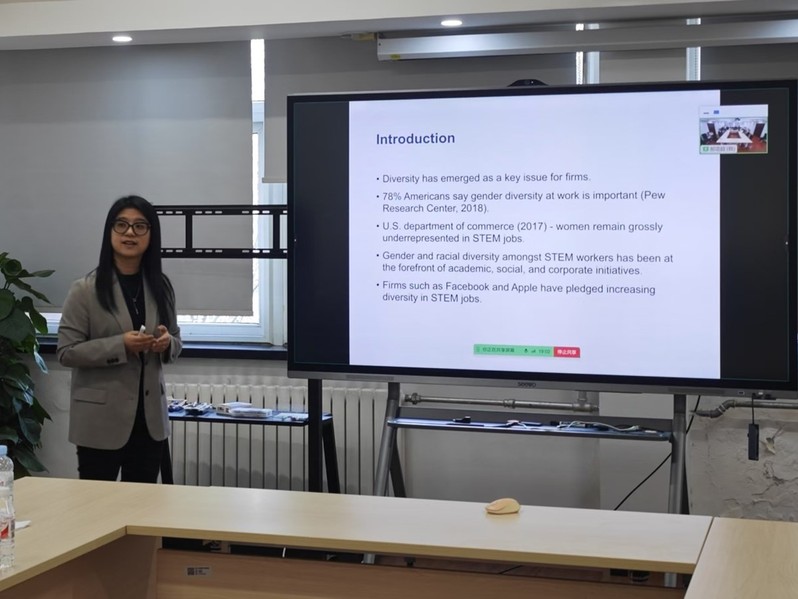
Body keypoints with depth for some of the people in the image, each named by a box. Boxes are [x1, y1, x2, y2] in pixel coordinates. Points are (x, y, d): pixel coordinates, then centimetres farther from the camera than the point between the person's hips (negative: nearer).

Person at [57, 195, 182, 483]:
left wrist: (166, 342, -11)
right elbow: (66, 351, -10)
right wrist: (121, 345, -21)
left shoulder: (161, 286, 5)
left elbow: (176, 344, 13)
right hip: (101, 420, -4)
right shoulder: (85, 289, -7)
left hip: (150, 417, 4)